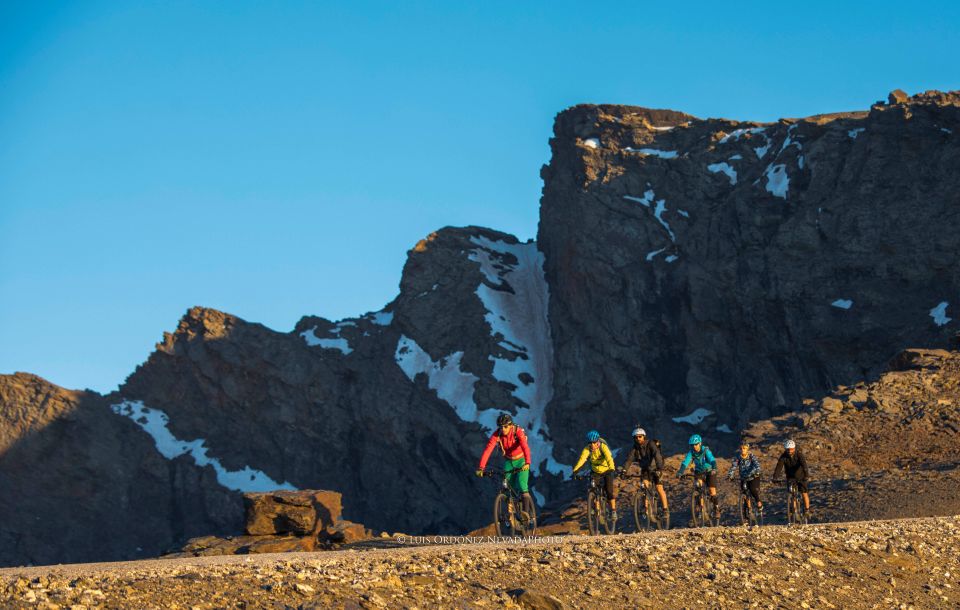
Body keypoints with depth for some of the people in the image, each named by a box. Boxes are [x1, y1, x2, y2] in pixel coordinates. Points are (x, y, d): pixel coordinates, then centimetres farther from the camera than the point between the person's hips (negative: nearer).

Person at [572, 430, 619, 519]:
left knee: (610, 490, -11)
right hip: (596, 472, 3)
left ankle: (613, 511, 2)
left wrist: (612, 469, -57)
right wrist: (575, 470, -48)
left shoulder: (603, 447, -26)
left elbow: (609, 458, -40)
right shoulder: (587, 449, -19)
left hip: (607, 471, -3)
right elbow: (582, 459, -33)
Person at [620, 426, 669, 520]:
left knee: (659, 488, -12)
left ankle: (665, 509, -4)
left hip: (655, 469, -4)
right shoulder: (634, 448, -12)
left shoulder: (650, 444, -24)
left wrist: (660, 468, -51)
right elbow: (629, 459, -23)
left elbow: (657, 455, -36)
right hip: (645, 469, 4)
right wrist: (624, 469, -41)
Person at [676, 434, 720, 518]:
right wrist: (680, 472, -46)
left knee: (712, 490, -7)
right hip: (699, 472, 3)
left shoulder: (705, 450, -26)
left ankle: (716, 508, 12)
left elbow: (712, 460, -39)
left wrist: (714, 469, -60)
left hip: (709, 471, -3)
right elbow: (685, 462, -28)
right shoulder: (691, 452, -18)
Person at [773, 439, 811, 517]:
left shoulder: (799, 454, -22)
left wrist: (806, 475, -51)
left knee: (804, 493, -6)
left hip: (801, 476, -2)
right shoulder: (783, 456, -17)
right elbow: (779, 466, -28)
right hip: (790, 477, 2)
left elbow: (804, 464, -35)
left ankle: (807, 511, 7)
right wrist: (775, 477, -41)